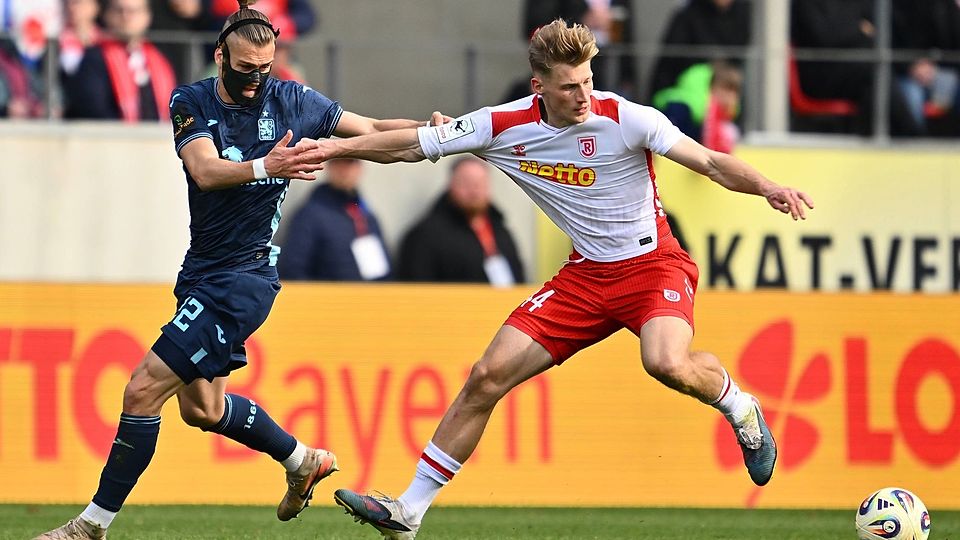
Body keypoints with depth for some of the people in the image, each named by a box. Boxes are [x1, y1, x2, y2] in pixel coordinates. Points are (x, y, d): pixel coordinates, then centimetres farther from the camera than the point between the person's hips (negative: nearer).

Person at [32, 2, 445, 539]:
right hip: (202, 271, 5)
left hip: (244, 278, -5)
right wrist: (265, 166, -41)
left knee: (144, 389, -13)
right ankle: (305, 461, 42)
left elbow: (369, 128, 7)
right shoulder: (191, 103, -4)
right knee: (201, 408, 19)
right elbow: (206, 171, -22)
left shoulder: (291, 100, -6)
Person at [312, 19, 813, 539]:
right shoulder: (504, 126, -6)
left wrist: (768, 188, -31)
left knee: (667, 363, -35)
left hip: (653, 265, -4)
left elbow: (711, 162, -15)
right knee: (487, 378, -4)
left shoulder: (625, 119, -17)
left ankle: (740, 409, 0)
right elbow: (411, 145, 1)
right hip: (585, 275, 4)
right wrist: (337, 147, -6)